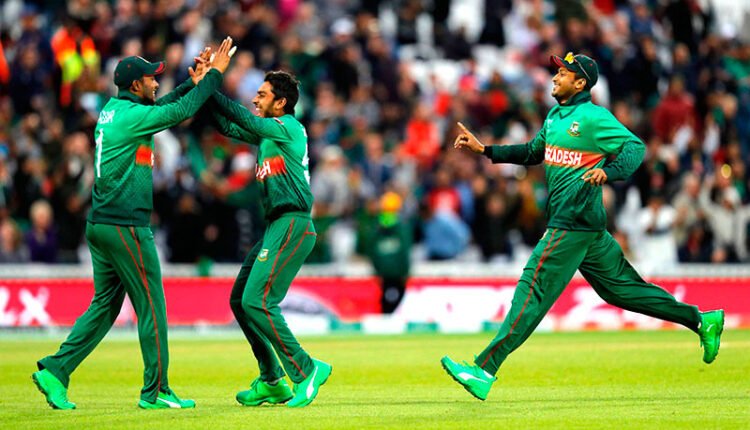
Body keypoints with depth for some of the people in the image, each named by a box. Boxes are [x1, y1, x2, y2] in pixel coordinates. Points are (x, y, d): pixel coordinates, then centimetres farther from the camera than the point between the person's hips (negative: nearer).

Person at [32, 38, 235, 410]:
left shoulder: (112, 110, 13)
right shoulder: (132, 115, -14)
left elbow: (163, 107, 25)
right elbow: (179, 112, -12)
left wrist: (194, 83, 20)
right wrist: (214, 74, -3)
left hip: (99, 225, 9)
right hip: (125, 226, -9)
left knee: (105, 306, 13)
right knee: (151, 307, 0)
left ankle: (55, 371, 5)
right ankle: (155, 391, 4)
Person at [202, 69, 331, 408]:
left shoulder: (288, 127, -8)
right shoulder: (267, 132, 19)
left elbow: (243, 119, -20)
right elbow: (228, 126, 21)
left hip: (292, 225, -10)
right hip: (277, 226, 10)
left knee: (257, 301, -17)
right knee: (240, 300, 12)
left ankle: (305, 370, -10)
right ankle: (272, 383, 17)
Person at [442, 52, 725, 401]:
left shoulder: (594, 117, -11)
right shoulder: (555, 116, 16)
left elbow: (634, 147, -16)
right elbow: (533, 153, 27)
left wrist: (608, 171, -34)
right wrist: (484, 149, 20)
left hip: (575, 224, -10)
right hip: (572, 224, 10)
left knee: (533, 291, -12)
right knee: (622, 287, 15)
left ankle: (484, 370, -15)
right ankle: (700, 320, 21)